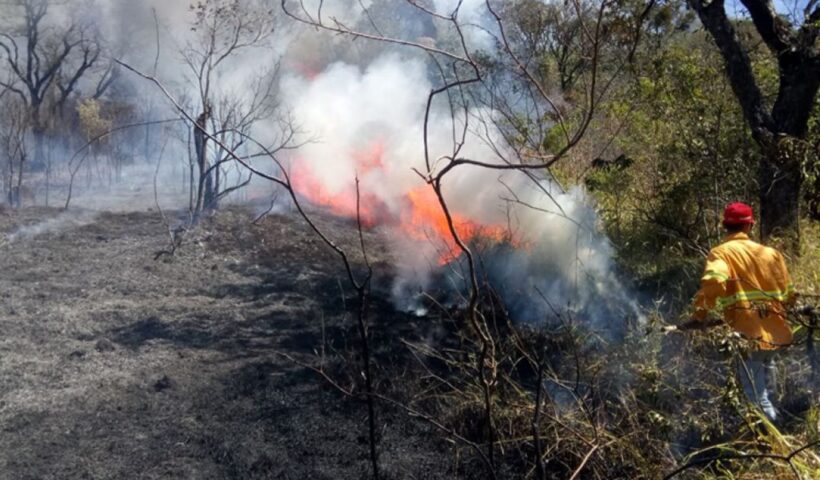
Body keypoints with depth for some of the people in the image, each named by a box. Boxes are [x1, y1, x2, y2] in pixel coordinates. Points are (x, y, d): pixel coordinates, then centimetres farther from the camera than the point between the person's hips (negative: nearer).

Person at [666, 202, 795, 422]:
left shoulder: (721, 252, -5)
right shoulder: (770, 253, 11)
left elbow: (713, 283, -25)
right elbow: (788, 295, 15)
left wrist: (699, 316, -16)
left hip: (748, 333, -6)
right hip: (773, 332, 6)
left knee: (758, 400, 0)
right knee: (766, 394, 22)